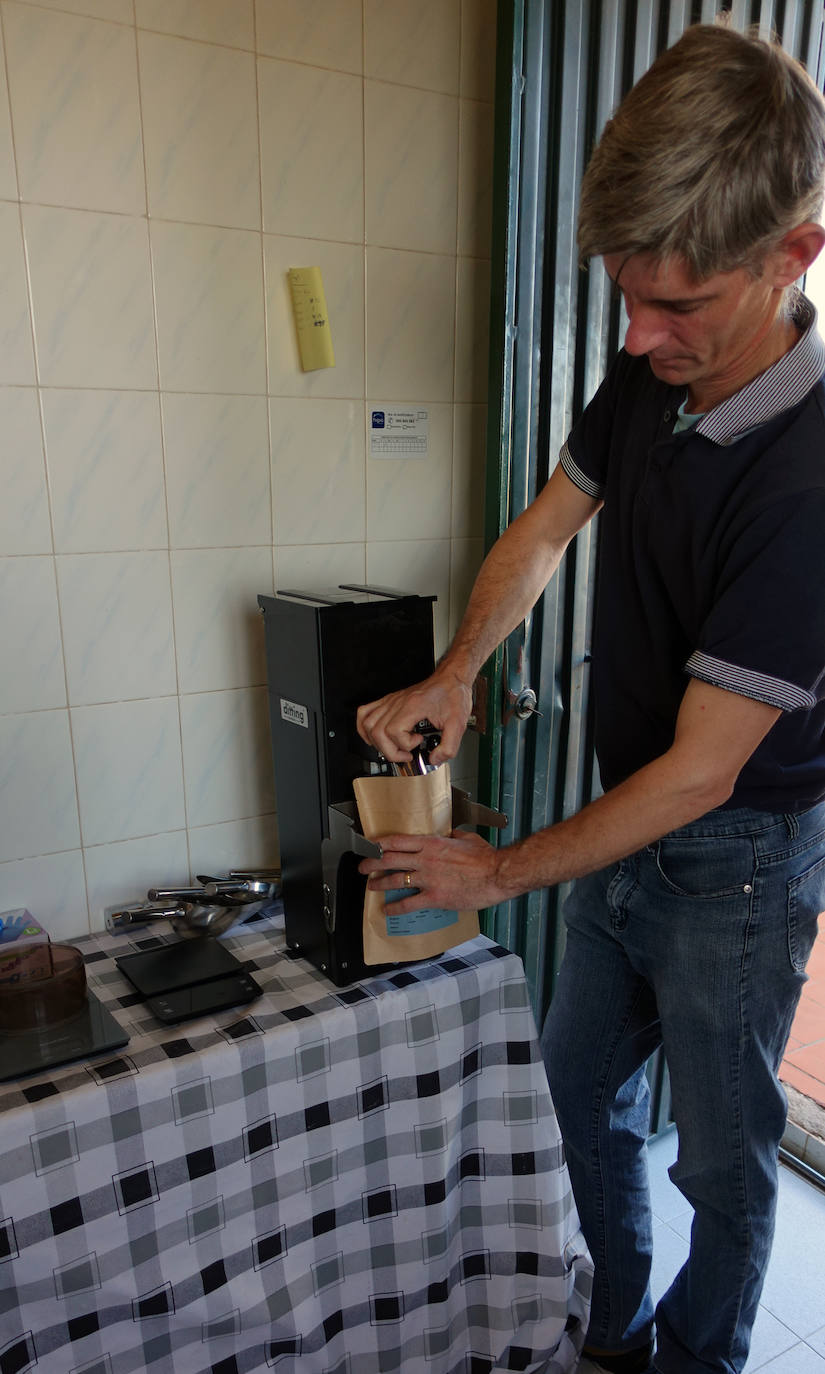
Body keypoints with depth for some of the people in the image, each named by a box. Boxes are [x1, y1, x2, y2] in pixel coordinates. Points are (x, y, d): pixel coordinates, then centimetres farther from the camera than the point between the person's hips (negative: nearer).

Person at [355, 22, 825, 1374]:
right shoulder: (646, 377, -6)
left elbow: (703, 768, -26)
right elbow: (543, 528, 8)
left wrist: (504, 871, -15)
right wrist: (453, 676, -6)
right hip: (627, 822, 8)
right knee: (581, 1083, 23)